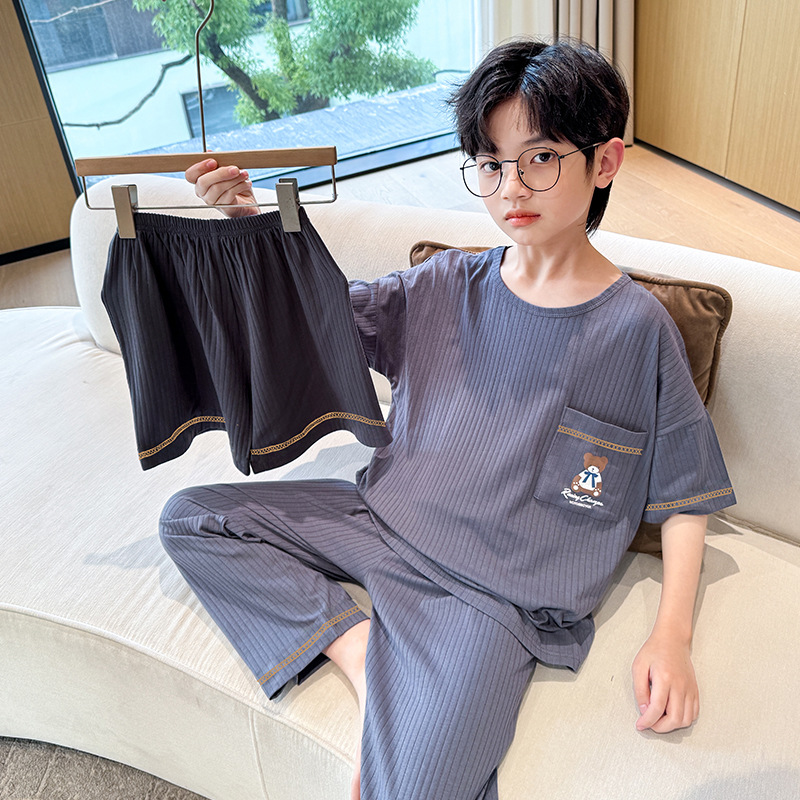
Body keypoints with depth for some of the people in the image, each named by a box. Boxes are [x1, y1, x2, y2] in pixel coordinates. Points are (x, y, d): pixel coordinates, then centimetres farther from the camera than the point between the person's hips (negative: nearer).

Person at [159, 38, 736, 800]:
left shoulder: (637, 328, -9)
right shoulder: (446, 285, 2)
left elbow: (685, 497, -1)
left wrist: (672, 634, -11)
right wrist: (250, 221, -7)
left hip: (494, 589, -5)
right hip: (386, 520, 6)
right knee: (189, 518, 1)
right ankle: (360, 652, -7)